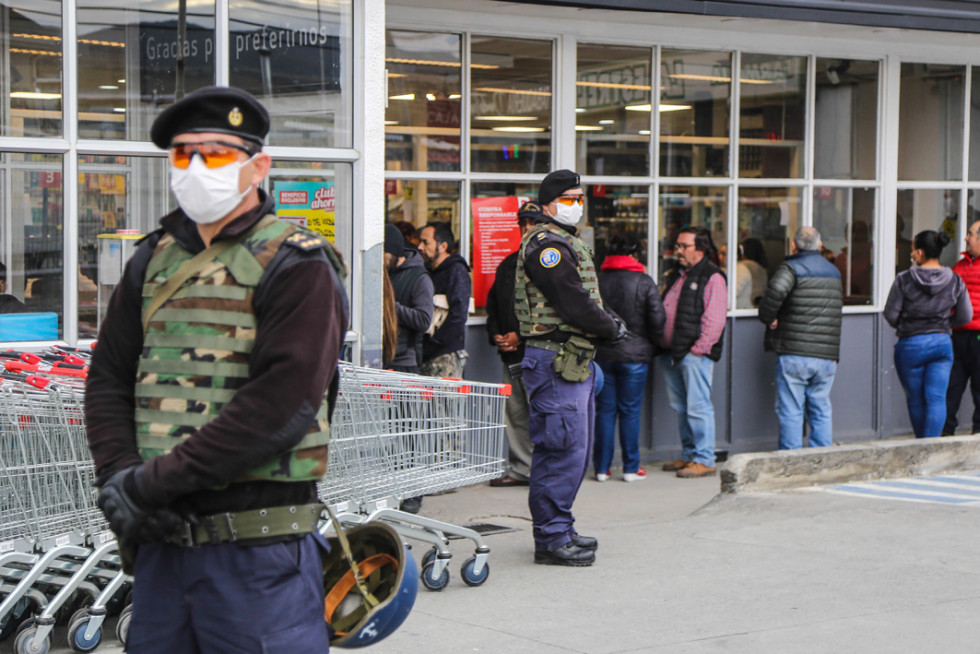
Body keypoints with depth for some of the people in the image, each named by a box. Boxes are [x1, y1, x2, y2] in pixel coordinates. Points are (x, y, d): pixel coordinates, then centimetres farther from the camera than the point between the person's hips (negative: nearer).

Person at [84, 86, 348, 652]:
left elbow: (281, 404, -17)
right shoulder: (155, 260, 14)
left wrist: (155, 481, -17)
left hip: (258, 545, -6)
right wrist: (116, 475, -5)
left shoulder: (294, 265, -7)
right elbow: (110, 378, 14)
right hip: (159, 537, 6)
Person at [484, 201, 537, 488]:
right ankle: (521, 469, 15)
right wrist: (496, 335, 5)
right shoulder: (508, 265, 19)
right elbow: (493, 305, 23)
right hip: (511, 356, 7)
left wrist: (520, 336, -14)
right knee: (514, 413, 9)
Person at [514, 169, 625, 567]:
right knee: (563, 449, -10)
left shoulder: (567, 243, 21)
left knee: (576, 448, 16)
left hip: (575, 359, 11)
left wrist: (603, 325, 4)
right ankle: (551, 538, -5)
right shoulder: (546, 244, -14)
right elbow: (575, 304, -19)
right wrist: (613, 329, -6)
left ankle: (560, 530, 24)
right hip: (555, 360, -11)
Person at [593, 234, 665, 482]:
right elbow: (657, 319, -6)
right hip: (634, 356, -2)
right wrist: (651, 343, 13)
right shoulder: (644, 282, -5)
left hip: (601, 355, 2)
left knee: (604, 411, 7)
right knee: (630, 412, 4)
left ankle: (602, 468, 8)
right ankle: (631, 468, 7)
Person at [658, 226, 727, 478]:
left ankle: (704, 460, -4)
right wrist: (662, 346, 14)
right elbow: (662, 313, 25)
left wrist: (698, 349, -17)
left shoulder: (712, 278, -6)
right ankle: (688, 455, 20)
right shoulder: (676, 276, 20)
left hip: (695, 354, -8)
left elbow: (714, 320, -13)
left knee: (698, 407, -8)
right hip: (671, 354, 8)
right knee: (681, 408, 12)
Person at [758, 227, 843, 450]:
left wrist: (768, 317, -11)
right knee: (822, 411, 12)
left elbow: (776, 290, -25)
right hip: (828, 356, 5)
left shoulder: (791, 268, -5)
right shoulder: (834, 272, 17)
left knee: (790, 412, 0)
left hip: (794, 354, -5)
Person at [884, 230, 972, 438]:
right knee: (937, 398, -1)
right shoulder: (954, 281, -1)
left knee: (915, 401, 12)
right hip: (942, 342, 2)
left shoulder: (904, 280, -10)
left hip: (910, 345, -2)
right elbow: (965, 316, 6)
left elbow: (890, 314, -5)